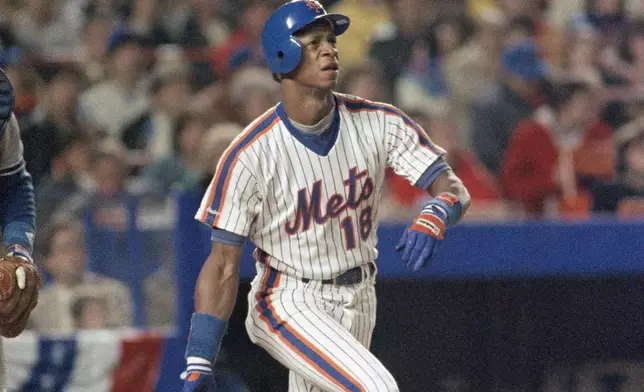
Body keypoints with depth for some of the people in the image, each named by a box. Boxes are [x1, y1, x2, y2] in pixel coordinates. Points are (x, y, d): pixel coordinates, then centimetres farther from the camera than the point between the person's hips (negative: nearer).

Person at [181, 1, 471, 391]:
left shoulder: (379, 123, -7)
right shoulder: (251, 154, -18)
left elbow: (453, 188, -9)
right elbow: (223, 266, -15)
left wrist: (433, 219, -34)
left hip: (357, 301, 5)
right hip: (287, 304, -5)